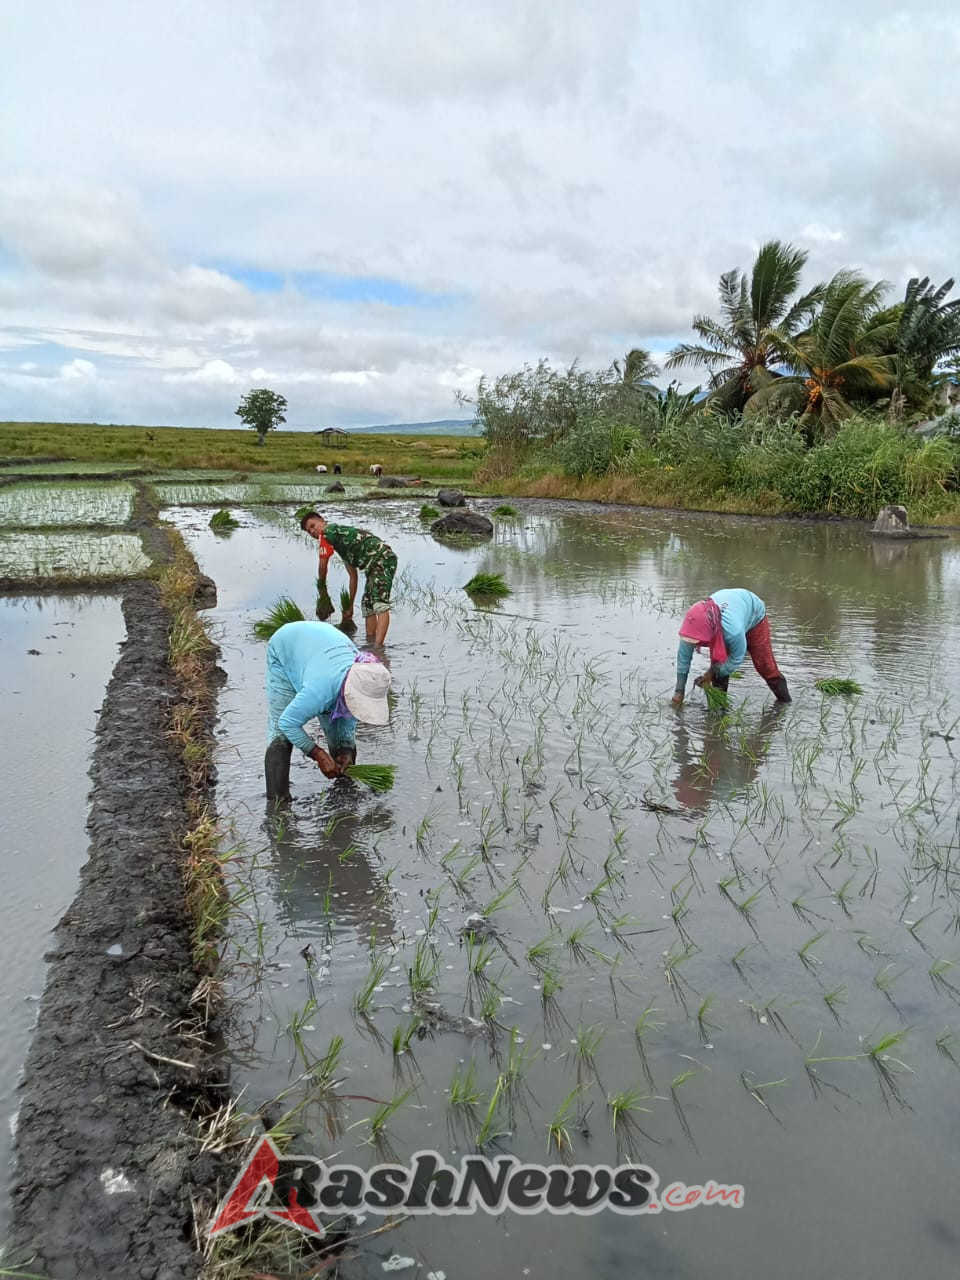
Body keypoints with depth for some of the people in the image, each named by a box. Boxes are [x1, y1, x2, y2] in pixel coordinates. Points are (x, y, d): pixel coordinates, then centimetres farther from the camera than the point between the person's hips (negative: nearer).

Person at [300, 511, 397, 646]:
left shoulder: (328, 531, 0)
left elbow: (323, 566, 2)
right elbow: (353, 575, 28)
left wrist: (321, 585, 22)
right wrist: (350, 605, 30)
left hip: (382, 558, -11)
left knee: (380, 604, -21)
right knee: (367, 605, 17)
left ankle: (377, 647, -31)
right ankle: (370, 644, 20)